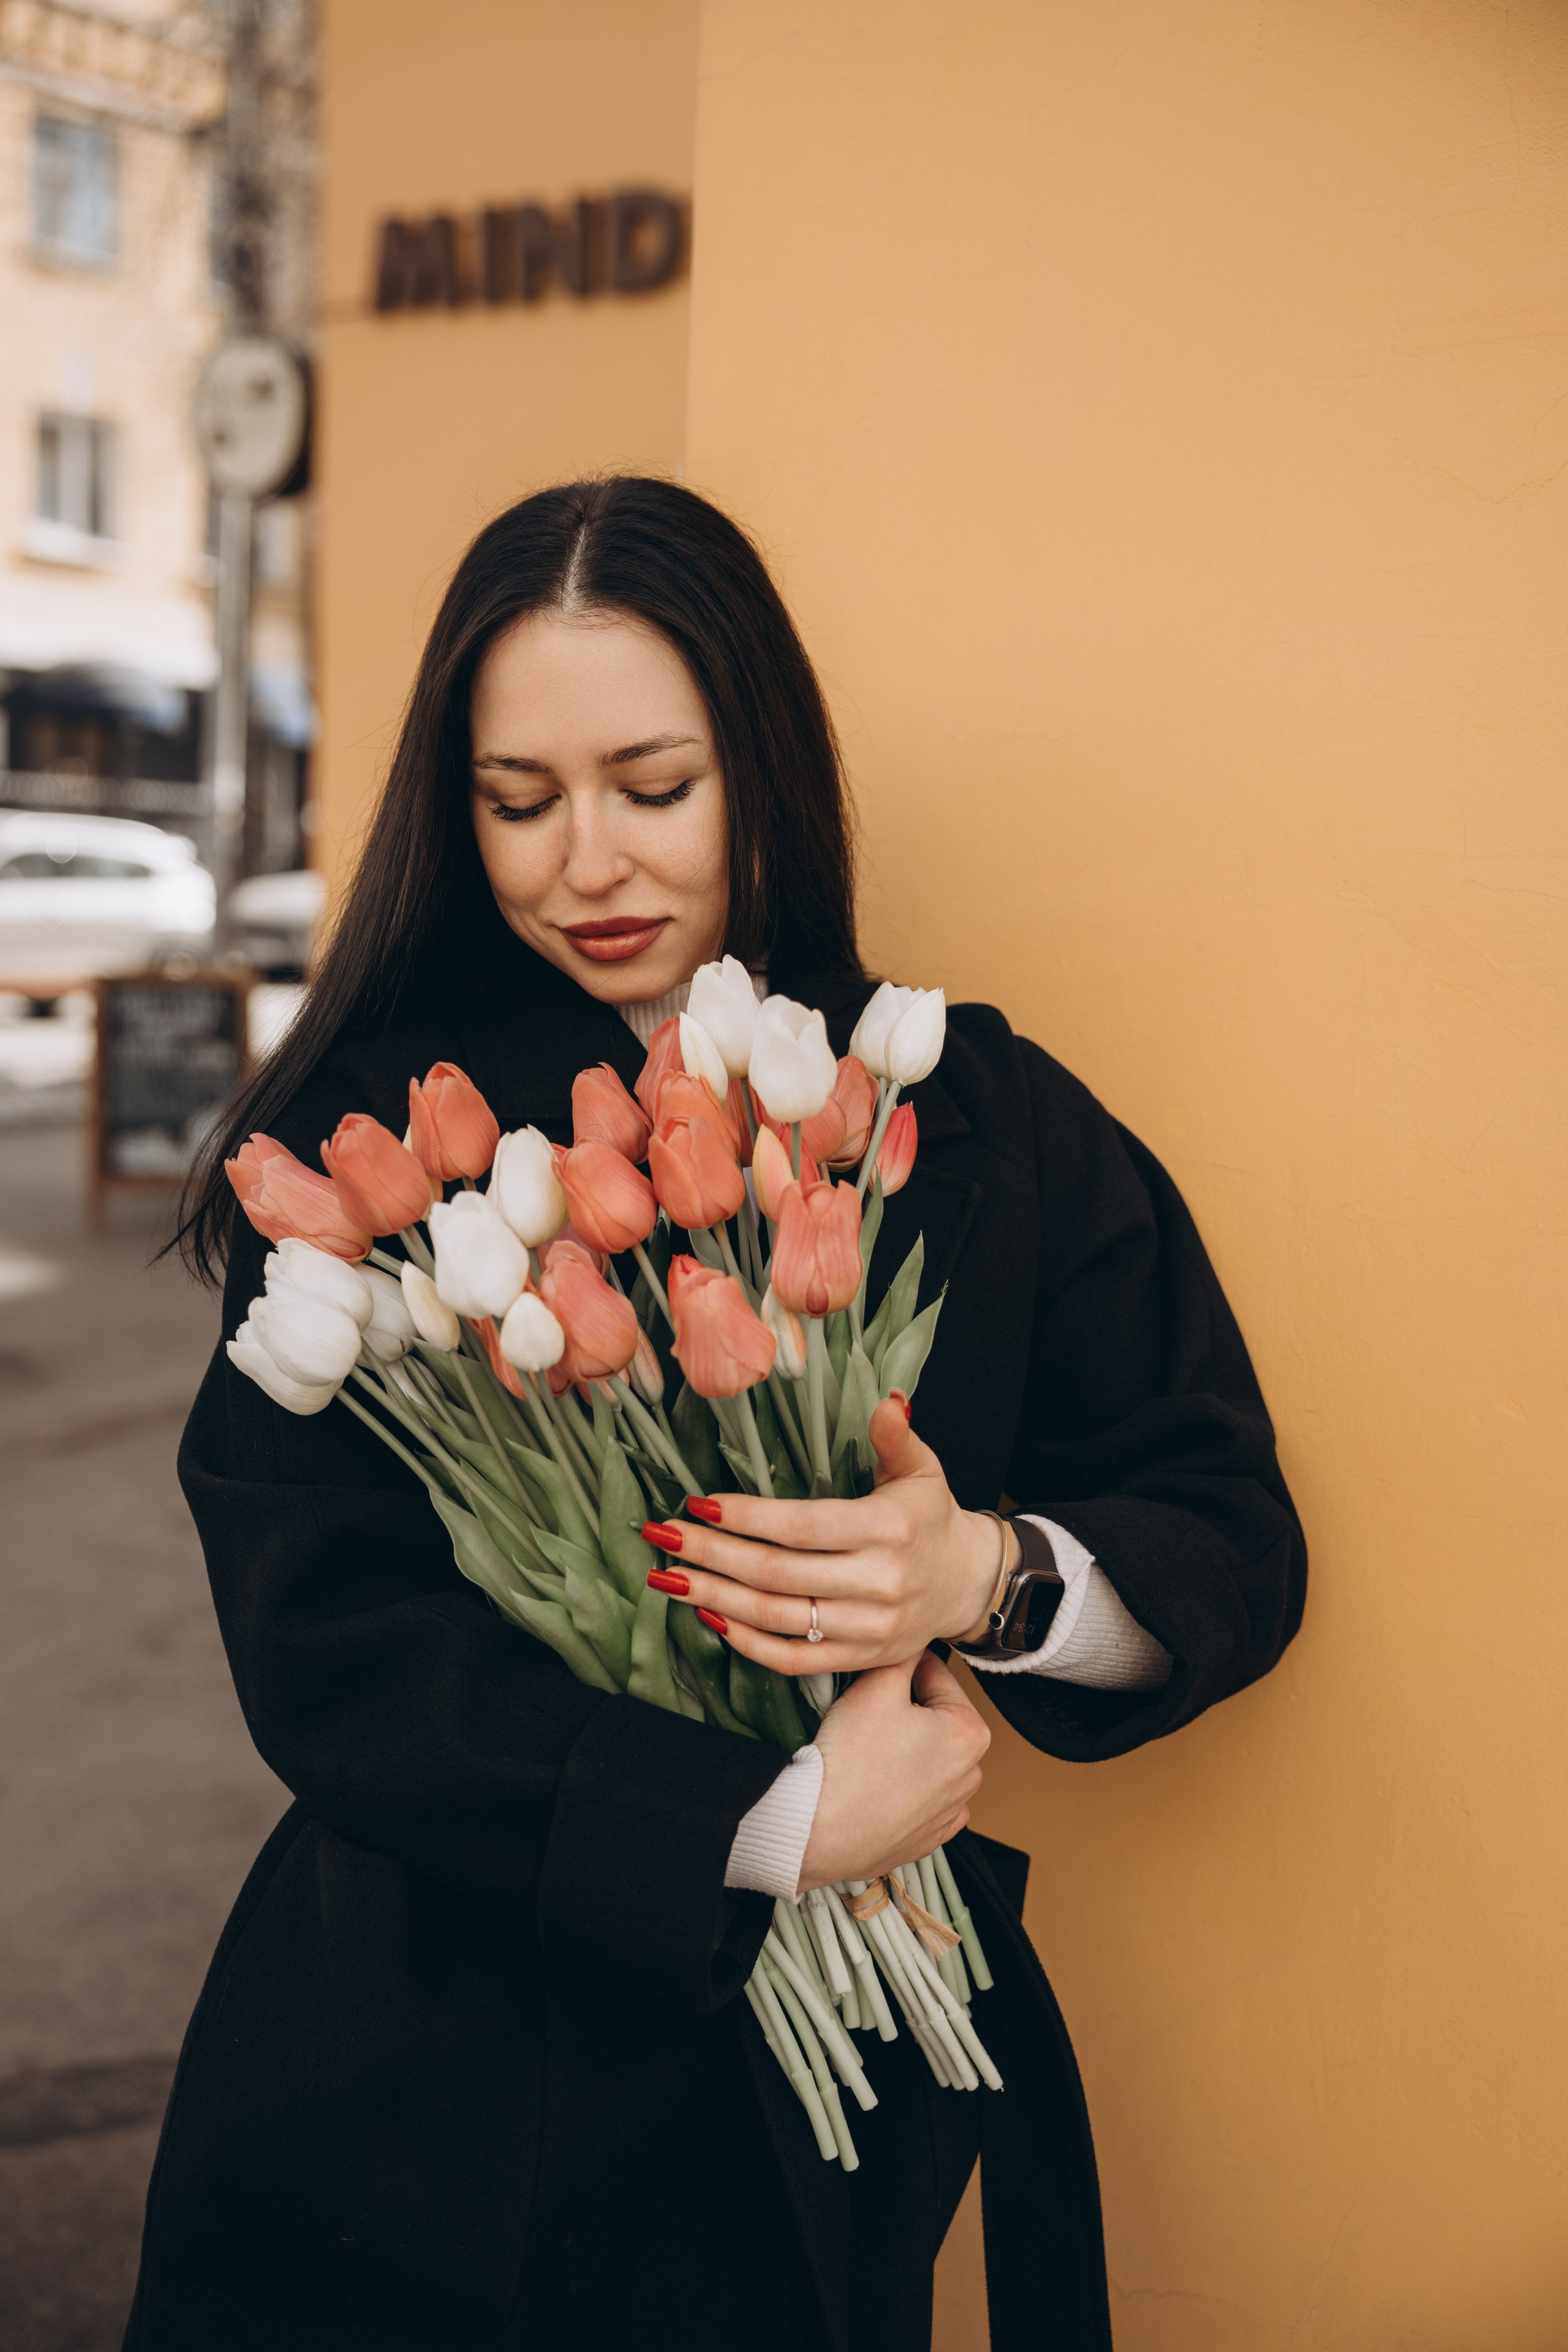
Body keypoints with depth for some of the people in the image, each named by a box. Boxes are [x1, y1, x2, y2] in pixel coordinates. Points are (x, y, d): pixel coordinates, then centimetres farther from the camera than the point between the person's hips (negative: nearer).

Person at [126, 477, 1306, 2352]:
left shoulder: (989, 1125, -2)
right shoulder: (373, 1136, -7)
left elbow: (1235, 1546, 0)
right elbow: (317, 1644, -13)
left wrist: (992, 1576, -21)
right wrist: (773, 1826, -19)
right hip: (424, 2082, -1)